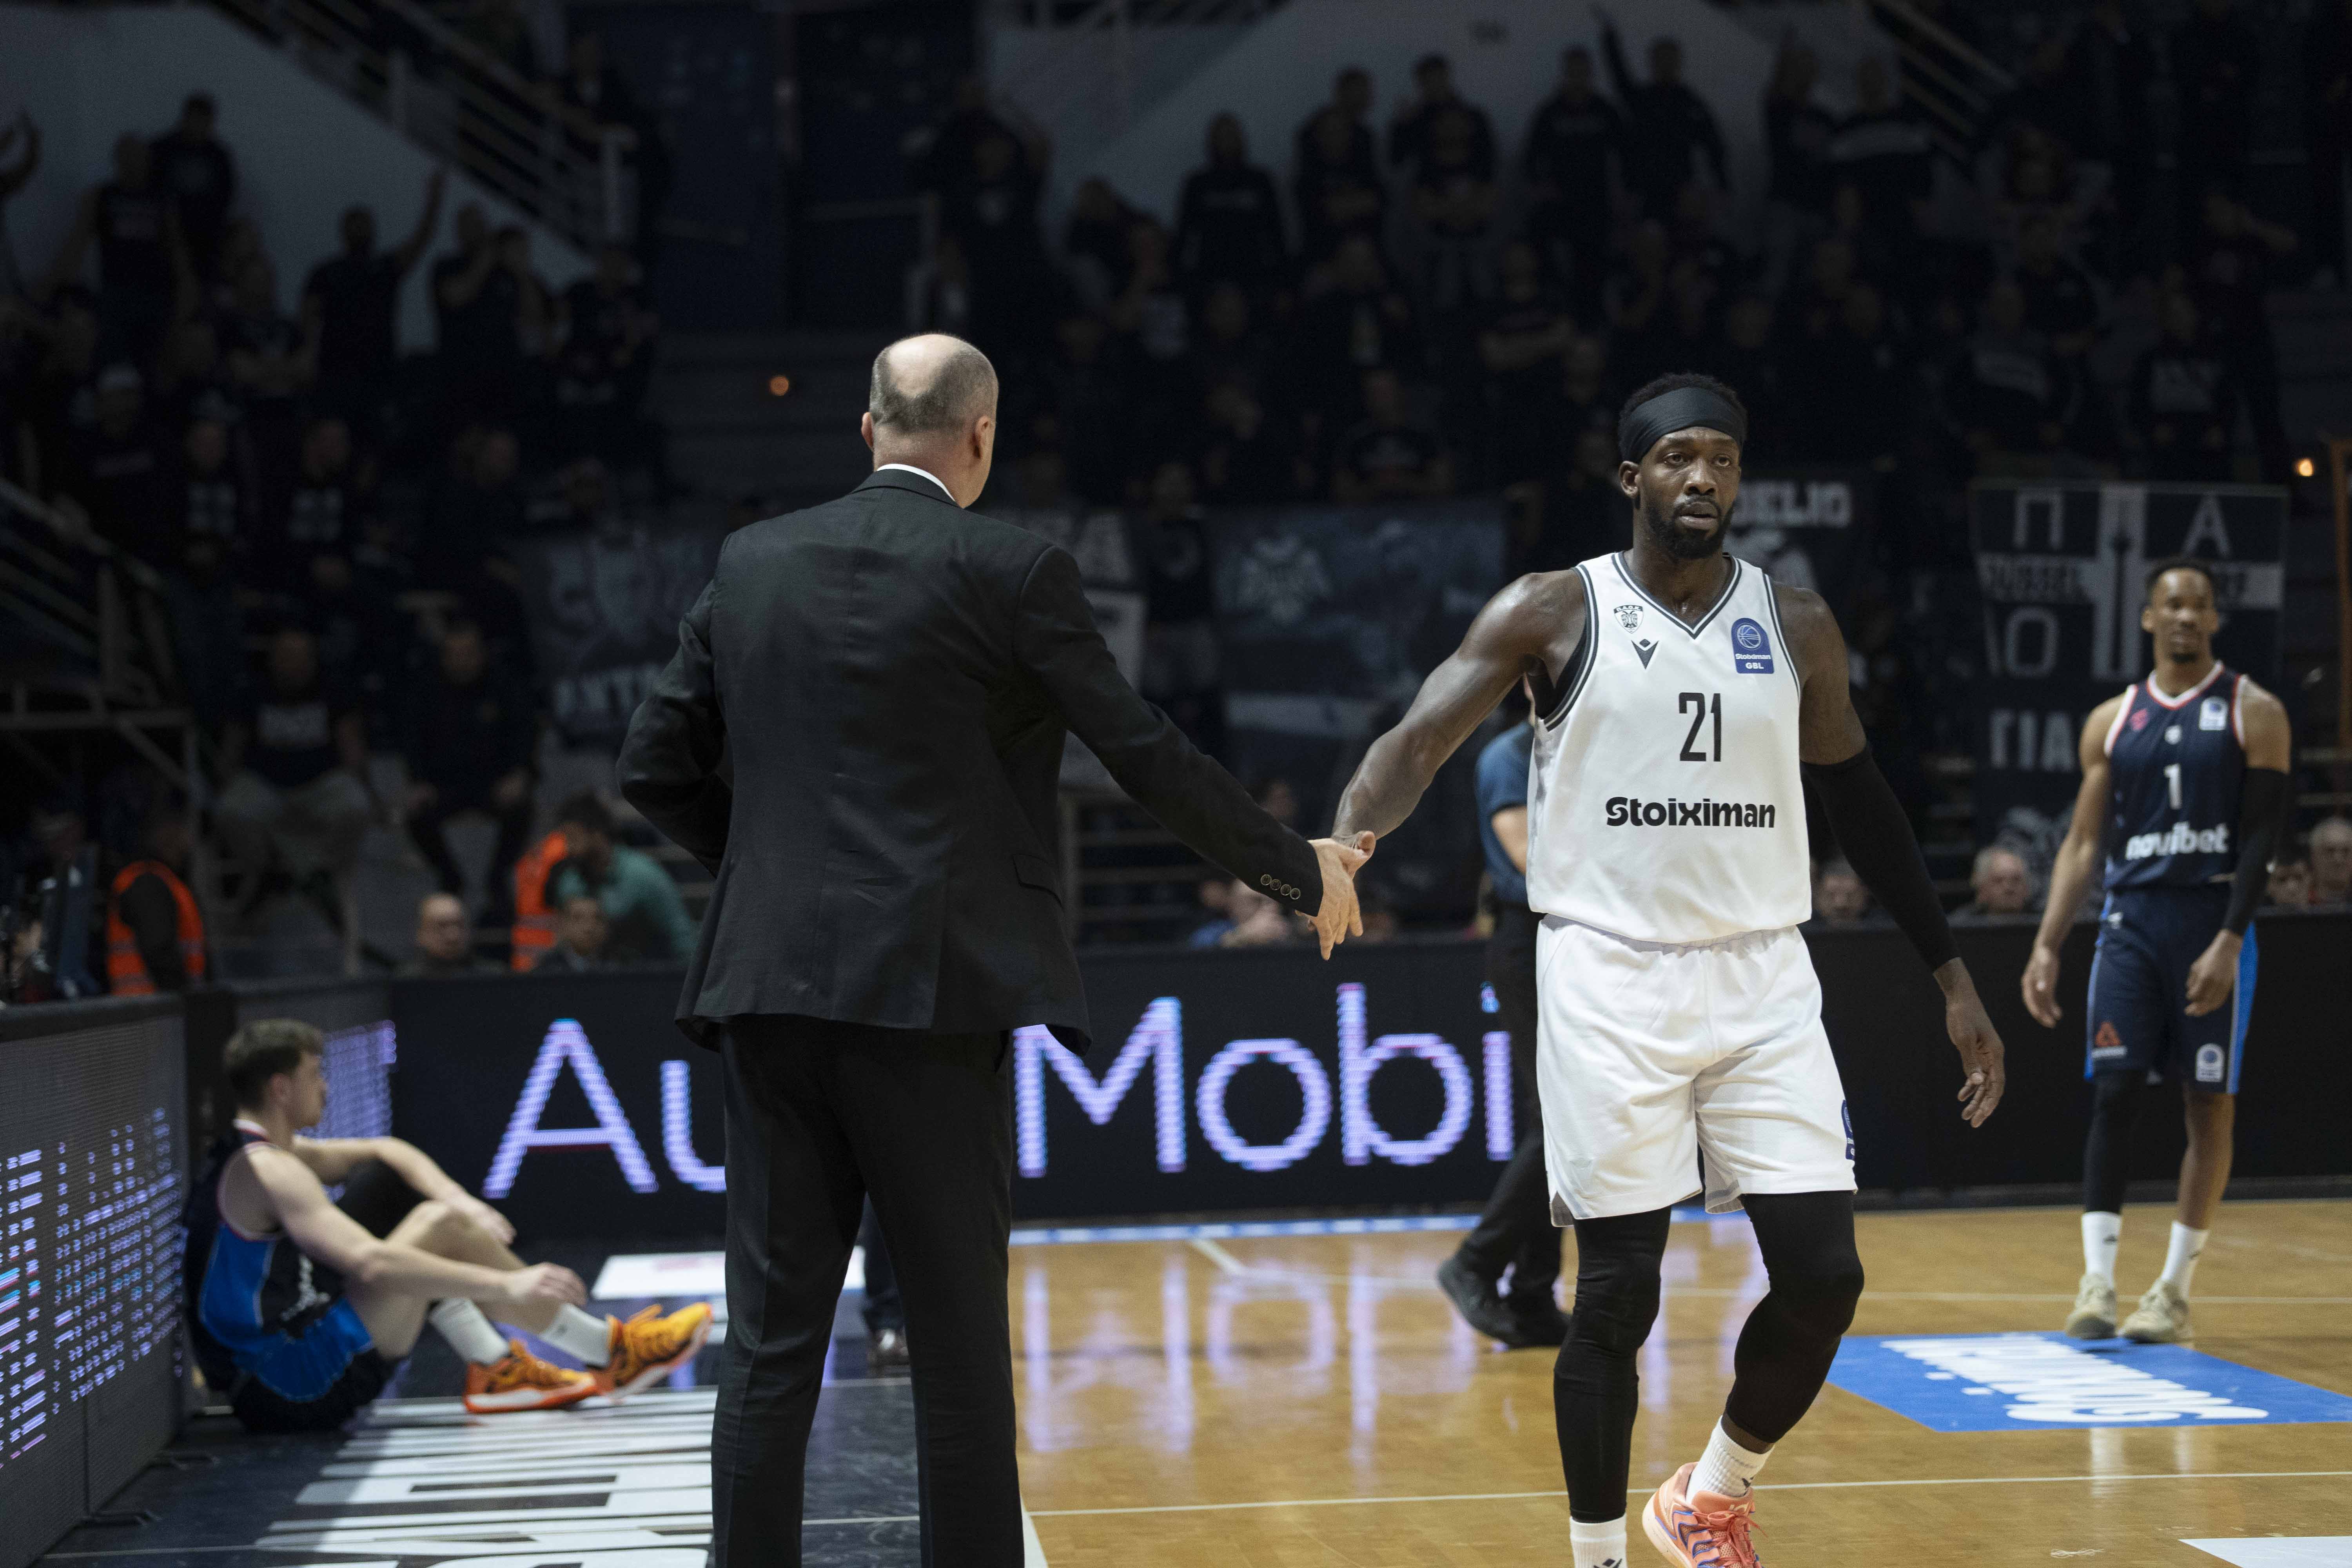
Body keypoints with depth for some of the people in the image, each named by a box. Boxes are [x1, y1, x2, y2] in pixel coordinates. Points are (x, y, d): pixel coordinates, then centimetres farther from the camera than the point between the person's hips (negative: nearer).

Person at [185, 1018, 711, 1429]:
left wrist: (460, 1200, 2)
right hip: (302, 1388, -10)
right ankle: (607, 1351, -4)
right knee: (438, 1228, -12)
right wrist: (504, 1286, -29)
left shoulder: (247, 1156, 14)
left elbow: (382, 1151, 21)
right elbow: (372, 1264, -29)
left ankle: (497, 1369, 10)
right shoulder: (269, 1171, -17)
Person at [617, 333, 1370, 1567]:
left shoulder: (753, 563, 10)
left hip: (768, 988, 4)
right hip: (929, 994, -4)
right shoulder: (1010, 571, -3)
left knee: (771, 1347, 7)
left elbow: (656, 767, 13)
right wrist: (1304, 873, 12)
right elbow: (1147, 757, 0)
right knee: (960, 1347, 4)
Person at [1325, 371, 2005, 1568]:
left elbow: (1859, 802, 16)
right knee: (1616, 1294, -3)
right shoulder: (1553, 613, -2)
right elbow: (1416, 745, -9)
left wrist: (1954, 979, 15)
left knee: (1823, 1273, -3)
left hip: (1761, 978, 3)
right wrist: (1344, 846, -30)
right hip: (1610, 978, -3)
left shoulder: (1794, 625, 7)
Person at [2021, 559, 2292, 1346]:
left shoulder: (2254, 713, 0)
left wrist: (2228, 942, -17)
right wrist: (2046, 945, 2)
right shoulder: (2112, 720, 10)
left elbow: (2262, 837, -6)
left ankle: (2175, 1290, 10)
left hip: (2213, 924, -2)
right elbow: (2084, 842, 11)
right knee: (2113, 1093, -7)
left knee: (2210, 1104, 2)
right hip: (2132, 921, 2)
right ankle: (2097, 1279, -7)